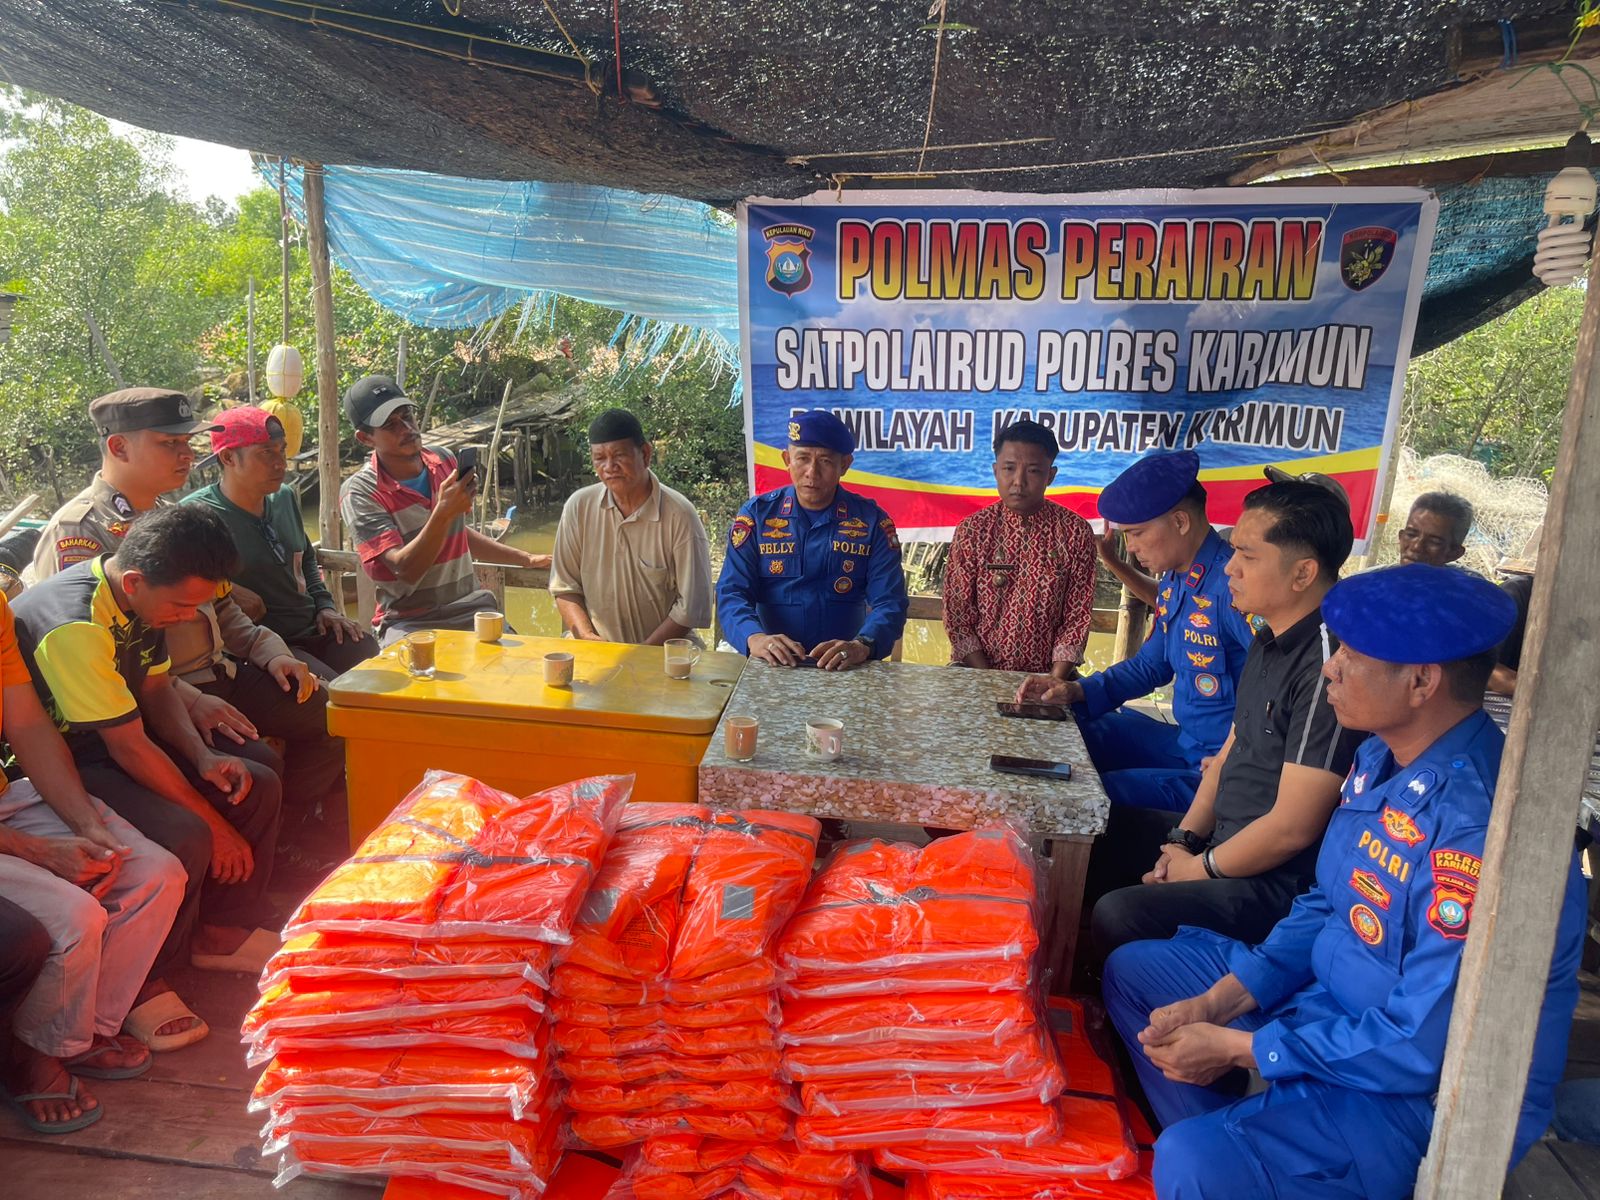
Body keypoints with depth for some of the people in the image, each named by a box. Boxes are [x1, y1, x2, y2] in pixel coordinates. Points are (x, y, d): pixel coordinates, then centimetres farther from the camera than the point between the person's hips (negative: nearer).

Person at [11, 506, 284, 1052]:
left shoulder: (142, 597, -4)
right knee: (184, 838, -29)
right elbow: (129, 747, -27)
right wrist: (214, 824, -19)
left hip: (110, 742, 9)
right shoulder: (75, 626, -32)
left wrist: (204, 757, -8)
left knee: (259, 786, -1)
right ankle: (139, 985, -6)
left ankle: (220, 930, 14)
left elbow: (157, 689, 9)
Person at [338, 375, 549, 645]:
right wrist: (443, 513, -31)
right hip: (408, 621, -5)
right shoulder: (360, 492, -10)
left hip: (469, 609, 5)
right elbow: (405, 570, -18)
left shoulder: (445, 462, 8)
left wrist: (526, 559, 28)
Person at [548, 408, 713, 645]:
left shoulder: (680, 516, -10)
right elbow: (565, 587, 8)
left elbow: (692, 607, -8)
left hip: (663, 653, -2)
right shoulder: (578, 507, 2)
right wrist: (587, 637, -6)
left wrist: (643, 652, -12)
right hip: (594, 651, 3)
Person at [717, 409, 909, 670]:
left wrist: (862, 646, -25)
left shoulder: (872, 521, 3)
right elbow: (731, 593, -3)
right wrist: (755, 638, -24)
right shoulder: (756, 515, 4)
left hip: (846, 669, 0)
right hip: (772, 666, 0)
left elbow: (889, 602, -4)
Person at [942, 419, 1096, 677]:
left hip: (1048, 677, 1)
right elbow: (957, 615, -1)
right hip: (978, 670, 0)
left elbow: (1077, 617, 0)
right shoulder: (971, 531, -1)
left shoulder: (1076, 532, 0)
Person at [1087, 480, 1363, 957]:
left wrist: (1199, 869, -11)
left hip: (1279, 881, -10)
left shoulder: (1330, 662, -26)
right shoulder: (1270, 641, 6)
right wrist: (1185, 839, 3)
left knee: (1117, 916, -27)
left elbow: (1291, 828, -25)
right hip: (1221, 838, 10)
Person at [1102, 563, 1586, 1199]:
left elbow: (1424, 1048, -27)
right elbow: (1325, 905, 8)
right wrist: (1219, 1001, -3)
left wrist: (1238, 1049, -17)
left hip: (1431, 1093, -9)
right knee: (1133, 973, 12)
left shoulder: (1477, 832, -31)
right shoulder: (1383, 757, -2)